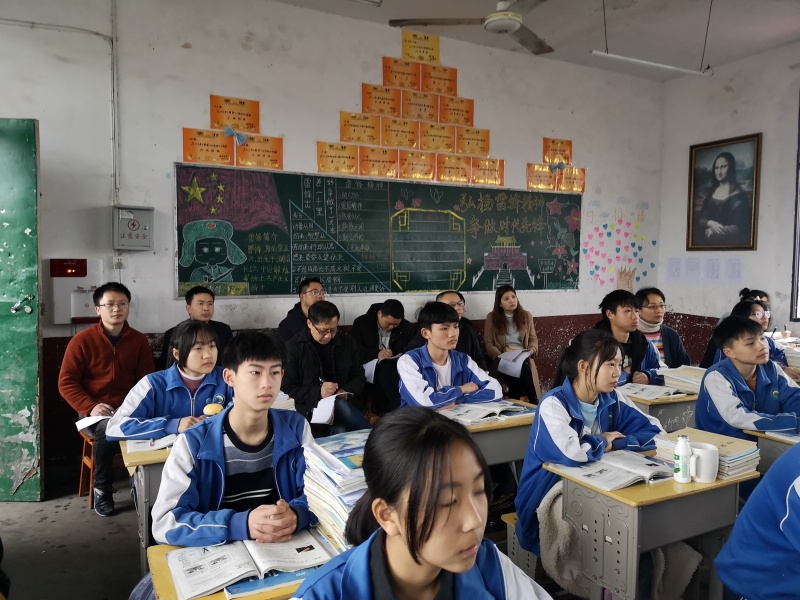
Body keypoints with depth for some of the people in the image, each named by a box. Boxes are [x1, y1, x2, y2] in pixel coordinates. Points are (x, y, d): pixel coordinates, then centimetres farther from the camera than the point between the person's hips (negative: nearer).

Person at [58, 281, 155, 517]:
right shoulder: (81, 341, -2)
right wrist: (91, 407, -18)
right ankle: (102, 489, -12)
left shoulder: (139, 340, 5)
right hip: (93, 413, -2)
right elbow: (66, 383, -3)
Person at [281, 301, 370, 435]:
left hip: (346, 403, 3)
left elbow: (359, 376, 15)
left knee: (340, 432, -32)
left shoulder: (347, 342, 9)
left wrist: (347, 392, -8)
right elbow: (287, 388, -4)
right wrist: (318, 393, -19)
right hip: (311, 407, -2)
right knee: (340, 406, -35)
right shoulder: (294, 347, -3)